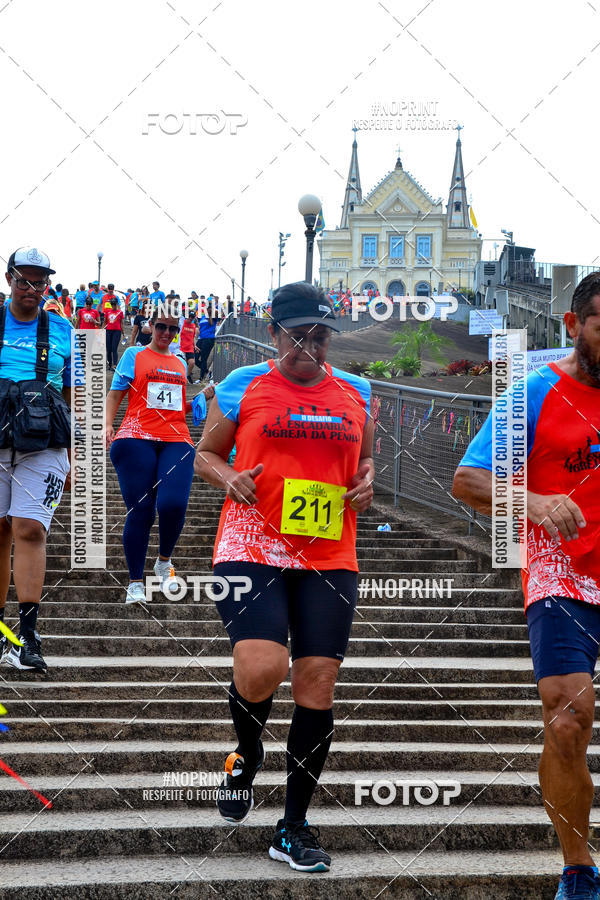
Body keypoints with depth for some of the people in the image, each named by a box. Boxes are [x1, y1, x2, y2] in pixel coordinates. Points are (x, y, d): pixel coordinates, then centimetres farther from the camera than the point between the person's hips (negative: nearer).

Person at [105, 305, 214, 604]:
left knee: (173, 505, -18)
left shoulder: (180, 363, 22)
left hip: (176, 441, 3)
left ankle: (164, 561, 10)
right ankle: (135, 583, 2)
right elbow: (115, 393, 8)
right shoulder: (134, 355, 11)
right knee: (140, 510, -8)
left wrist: (203, 397, 13)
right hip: (136, 439, -3)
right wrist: (108, 425, -8)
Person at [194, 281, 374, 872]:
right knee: (260, 667, -22)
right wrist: (228, 478, -9)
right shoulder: (242, 386, 3)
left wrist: (365, 482, 5)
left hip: (330, 559, 3)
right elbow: (206, 453, 12)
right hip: (252, 547, -3)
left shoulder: (355, 393, 13)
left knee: (318, 684, -2)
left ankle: (294, 828, 11)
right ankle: (246, 754, 15)